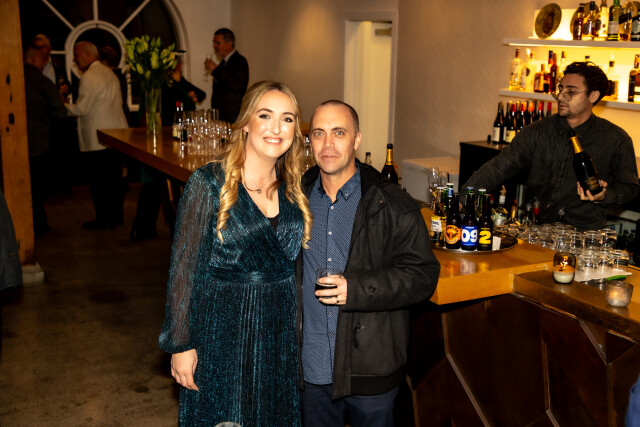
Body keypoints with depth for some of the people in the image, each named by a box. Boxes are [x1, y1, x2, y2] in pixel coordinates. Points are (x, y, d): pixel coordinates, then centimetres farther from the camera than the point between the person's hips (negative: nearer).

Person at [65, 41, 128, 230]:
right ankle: (116, 215, 20)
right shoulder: (109, 73, 14)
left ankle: (104, 219, 5)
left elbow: (80, 109, -16)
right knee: (114, 177, 12)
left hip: (98, 139, -9)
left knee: (99, 180, -1)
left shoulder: (89, 77, -14)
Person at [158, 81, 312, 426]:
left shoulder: (295, 188, 2)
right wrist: (181, 345, -10)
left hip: (282, 333, 5)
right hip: (223, 334, -4)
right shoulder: (209, 184, -13)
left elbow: (298, 262, 10)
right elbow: (184, 269, -11)